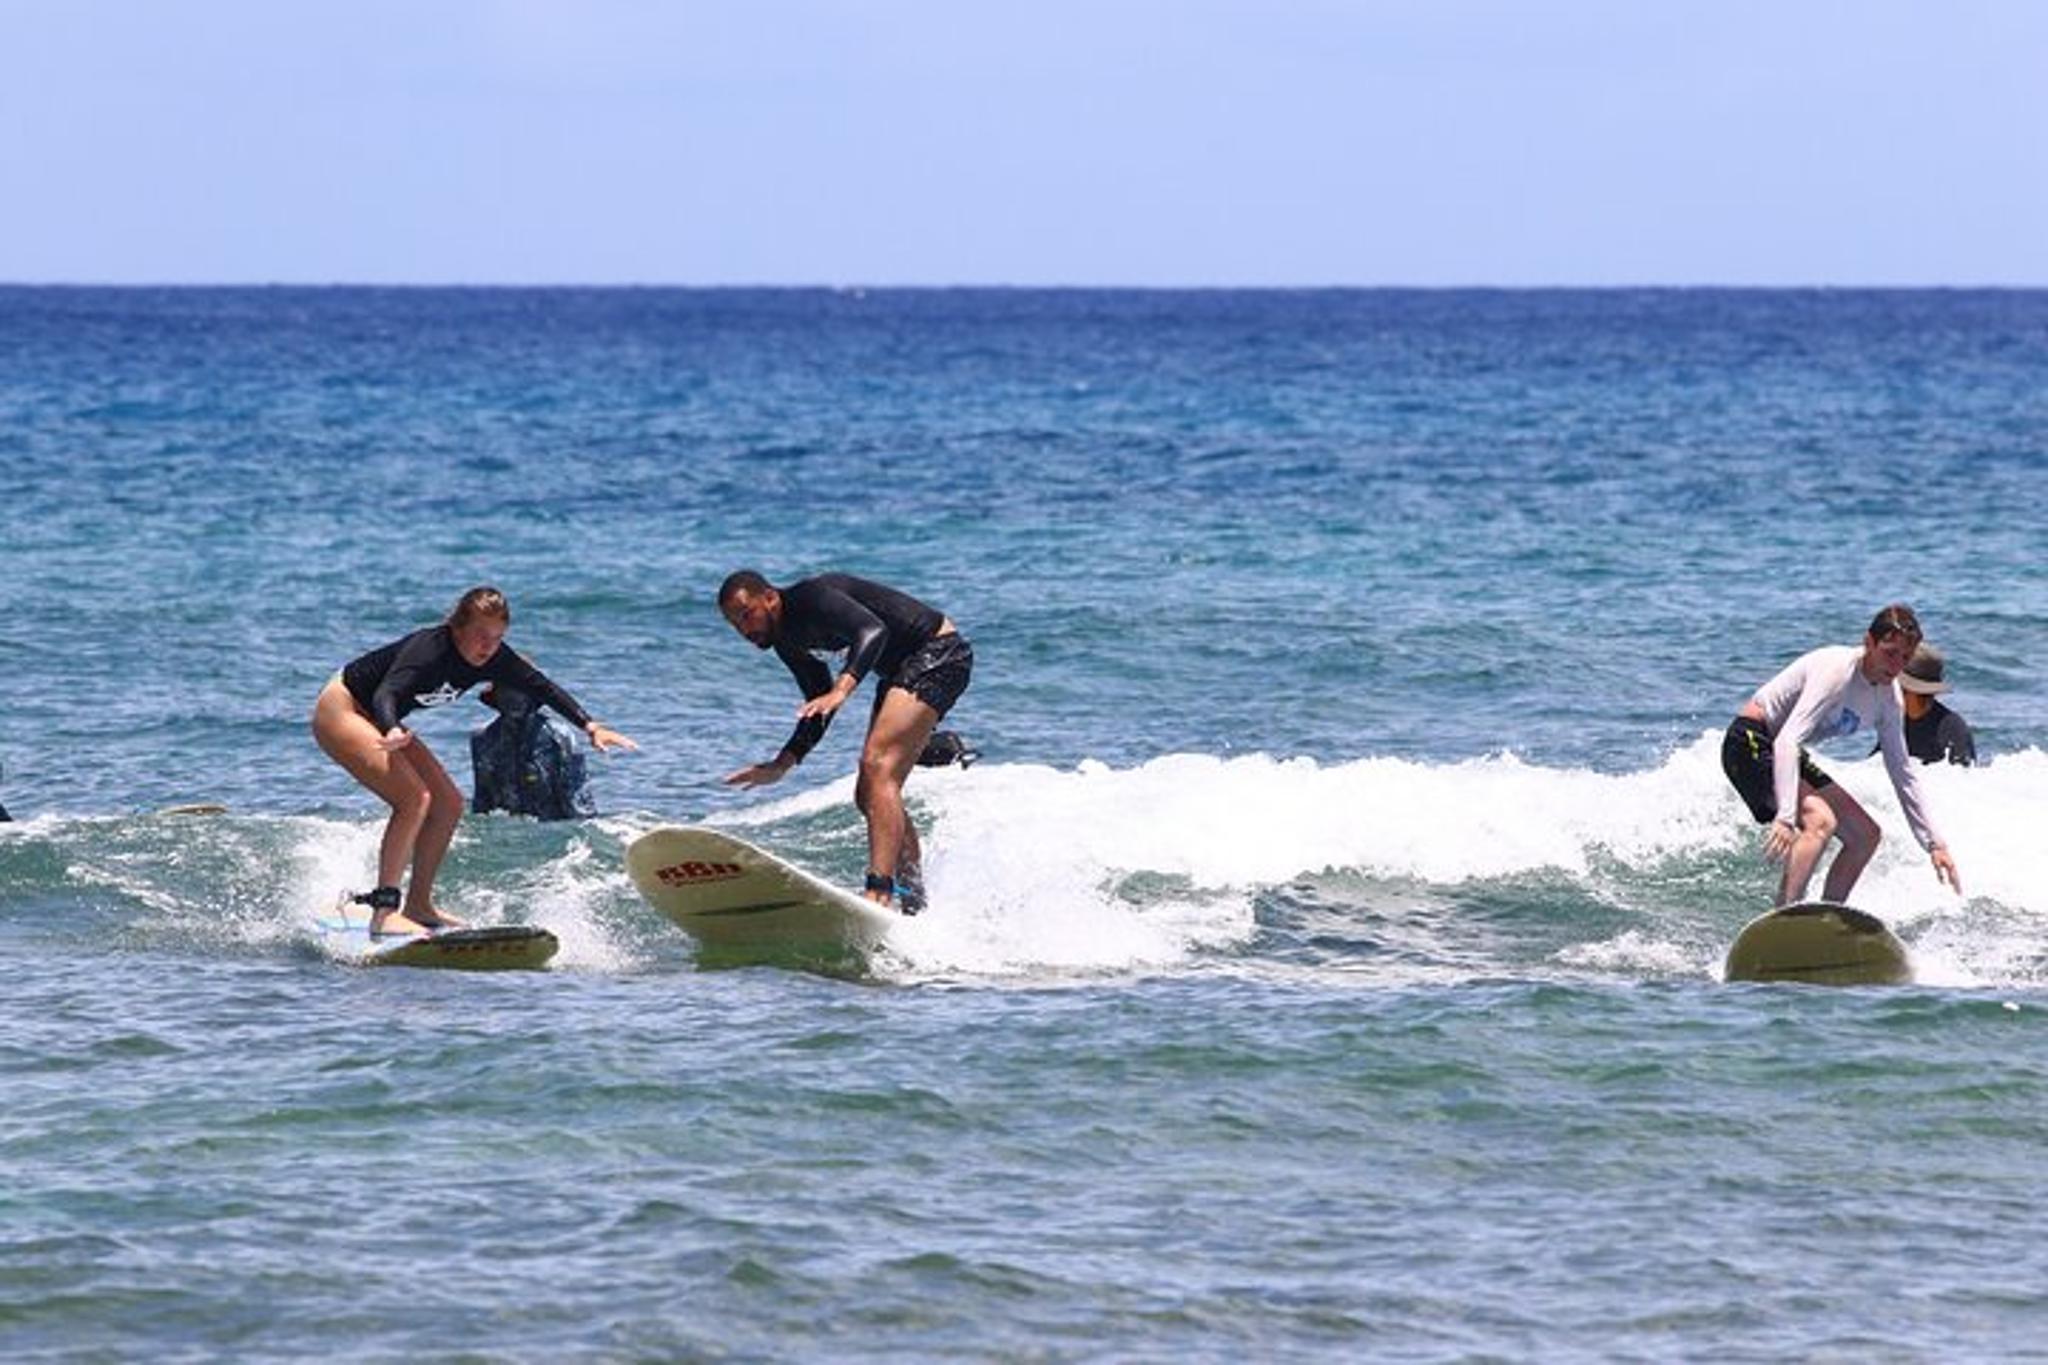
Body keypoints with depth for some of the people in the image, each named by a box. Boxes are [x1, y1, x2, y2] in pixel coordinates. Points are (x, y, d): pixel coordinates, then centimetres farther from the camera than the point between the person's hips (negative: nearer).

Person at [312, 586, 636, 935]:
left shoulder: (492, 658, -10)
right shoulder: (429, 651, -33)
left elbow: (541, 688, -1)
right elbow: (386, 694, -46)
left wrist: (590, 727, -11)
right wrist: (393, 733, -67)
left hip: (376, 720, 9)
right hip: (340, 713, -9)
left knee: (448, 804, 4)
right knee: (414, 798, -24)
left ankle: (417, 906, 12)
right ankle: (384, 911, -23)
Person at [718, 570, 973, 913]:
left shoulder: (810, 599, -21)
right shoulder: (786, 640, 7)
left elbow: (873, 630, -38)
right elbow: (819, 709, 14)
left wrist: (842, 689, -52)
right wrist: (781, 765, 4)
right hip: (902, 668, 10)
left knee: (878, 766, -25)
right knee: (869, 795, 8)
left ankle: (879, 893, -36)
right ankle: (915, 903, 13)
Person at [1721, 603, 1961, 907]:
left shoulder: (1888, 698, 0)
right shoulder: (1837, 671, -26)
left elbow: (1902, 774, 9)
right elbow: (1786, 741, -35)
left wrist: (1934, 844, 4)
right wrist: (1785, 817, -43)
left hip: (1788, 754, 10)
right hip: (1751, 744, -10)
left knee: (1865, 835, 7)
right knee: (1820, 821, -29)